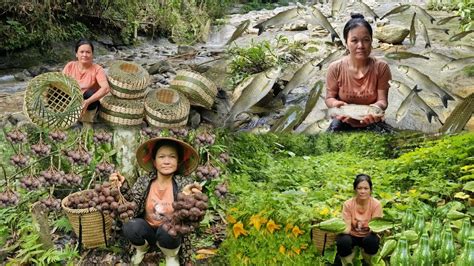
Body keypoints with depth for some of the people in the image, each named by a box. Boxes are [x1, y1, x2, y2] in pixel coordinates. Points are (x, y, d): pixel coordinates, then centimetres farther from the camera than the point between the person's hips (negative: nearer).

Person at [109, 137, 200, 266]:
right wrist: (123, 187, -27)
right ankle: (142, 249, 7)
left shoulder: (184, 183, -13)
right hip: (147, 231, 2)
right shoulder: (143, 182, -6)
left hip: (170, 233, -2)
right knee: (130, 226, -29)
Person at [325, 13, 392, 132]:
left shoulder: (381, 67, -14)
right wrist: (336, 104, -28)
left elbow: (382, 101, -12)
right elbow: (330, 97, -4)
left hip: (371, 122, 0)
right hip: (344, 121, 0)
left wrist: (376, 107, -36)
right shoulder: (335, 68, -13)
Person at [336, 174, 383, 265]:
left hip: (367, 236, 0)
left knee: (373, 240, -33)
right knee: (343, 241, -33)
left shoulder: (376, 204, -17)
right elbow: (347, 228, -19)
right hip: (352, 236, 0)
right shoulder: (348, 204, -16)